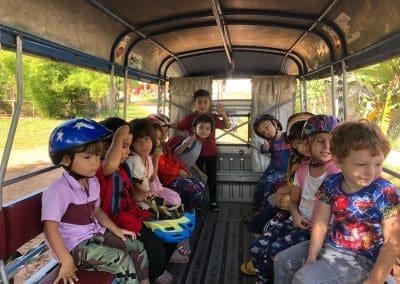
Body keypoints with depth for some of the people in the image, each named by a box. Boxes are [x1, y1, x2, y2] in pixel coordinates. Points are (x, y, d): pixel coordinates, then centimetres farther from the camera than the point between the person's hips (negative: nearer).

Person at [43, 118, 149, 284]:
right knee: (123, 260, -21)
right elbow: (50, 228, -25)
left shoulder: (93, 182, 4)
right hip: (75, 245, -8)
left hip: (97, 233, 8)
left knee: (137, 246, 3)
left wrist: (116, 230, 9)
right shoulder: (58, 190, -24)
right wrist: (67, 262, -27)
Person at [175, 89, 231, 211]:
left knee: (211, 177, 11)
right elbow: (176, 127, -2)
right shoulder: (190, 118, -11)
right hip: (196, 153, -2)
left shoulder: (213, 118, -6)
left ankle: (213, 201, 24)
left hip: (211, 153, 2)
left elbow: (227, 126, 2)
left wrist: (223, 114, -14)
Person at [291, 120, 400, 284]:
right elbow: (321, 223, -1)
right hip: (330, 247, 5)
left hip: (361, 259, -5)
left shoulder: (385, 193, -19)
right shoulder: (331, 184, -6)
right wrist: (311, 257, -6)